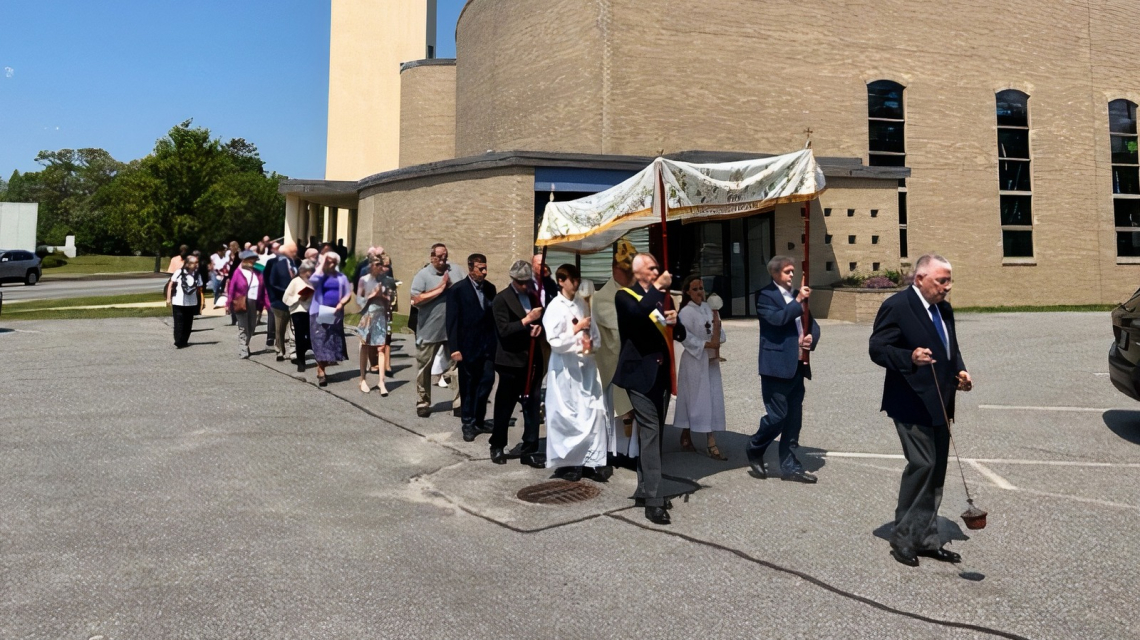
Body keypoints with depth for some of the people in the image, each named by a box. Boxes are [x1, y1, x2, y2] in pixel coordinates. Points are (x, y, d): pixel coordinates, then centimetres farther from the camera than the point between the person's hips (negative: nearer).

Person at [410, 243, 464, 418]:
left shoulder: (455, 271, 5)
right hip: (430, 331, -3)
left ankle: (460, 402, 15)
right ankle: (423, 403, 24)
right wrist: (440, 288, -17)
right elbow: (416, 300, -18)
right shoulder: (423, 275, -7)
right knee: (424, 368, 10)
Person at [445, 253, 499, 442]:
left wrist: (496, 342, 2)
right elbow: (452, 321, -9)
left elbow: (494, 316, 9)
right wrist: (454, 348, -14)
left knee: (487, 381, 6)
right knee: (468, 387, 7)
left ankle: (479, 420, 23)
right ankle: (468, 424, 20)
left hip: (488, 345, 4)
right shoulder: (457, 290, -6)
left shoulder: (490, 288, 8)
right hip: (468, 346, -4)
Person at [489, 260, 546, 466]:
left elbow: (540, 322, 14)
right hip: (511, 362, -5)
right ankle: (497, 447, 25)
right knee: (504, 408, 8)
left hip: (532, 361, 5)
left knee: (532, 407, 5)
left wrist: (539, 327, -8)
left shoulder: (533, 297, 11)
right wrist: (527, 320, -22)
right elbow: (504, 330, -16)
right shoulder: (501, 299, -7)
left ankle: (529, 450, 14)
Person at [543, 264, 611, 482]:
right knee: (566, 415, 2)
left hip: (586, 364, 5)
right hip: (566, 368, -5)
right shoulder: (555, 308, -9)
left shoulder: (582, 303, 8)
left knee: (595, 410, 1)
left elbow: (595, 332, 13)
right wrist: (576, 329, -16)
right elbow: (555, 342, -15)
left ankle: (595, 460, 12)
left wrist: (591, 344, -7)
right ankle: (566, 463, 17)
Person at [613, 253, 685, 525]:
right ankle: (653, 499, -13)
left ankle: (645, 488, 23)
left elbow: (681, 335, 15)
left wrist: (675, 323, -6)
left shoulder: (662, 298, 18)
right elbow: (638, 313, -27)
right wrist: (657, 288, -19)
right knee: (650, 432, -13)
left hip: (662, 373, 7)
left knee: (653, 433, 12)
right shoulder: (625, 296, -2)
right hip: (640, 372, -7)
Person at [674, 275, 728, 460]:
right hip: (694, 361, -6)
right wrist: (707, 344, -18)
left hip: (711, 361, 6)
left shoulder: (709, 308, 10)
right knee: (697, 399, -3)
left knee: (713, 400, 4)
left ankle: (711, 443, 10)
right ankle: (686, 436, 11)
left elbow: (720, 334, 8)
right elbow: (685, 337, -18)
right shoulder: (686, 312, -9)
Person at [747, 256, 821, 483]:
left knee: (794, 418, 9)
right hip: (777, 366, -7)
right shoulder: (765, 295, -5)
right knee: (777, 415, -5)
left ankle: (790, 465, 17)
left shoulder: (796, 295, 17)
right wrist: (798, 301, -15)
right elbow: (776, 318, -22)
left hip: (797, 365, 7)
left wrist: (811, 337, -3)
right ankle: (754, 451, 18)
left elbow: (812, 324, 18)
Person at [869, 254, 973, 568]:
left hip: (940, 403, 9)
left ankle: (927, 539, 23)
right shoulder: (897, 306, -12)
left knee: (937, 470, 12)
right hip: (911, 403, -9)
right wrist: (910, 357, -31)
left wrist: (960, 371, 5)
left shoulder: (944, 309, 14)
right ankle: (903, 538, 5)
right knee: (922, 465, -11)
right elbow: (877, 348, -15)